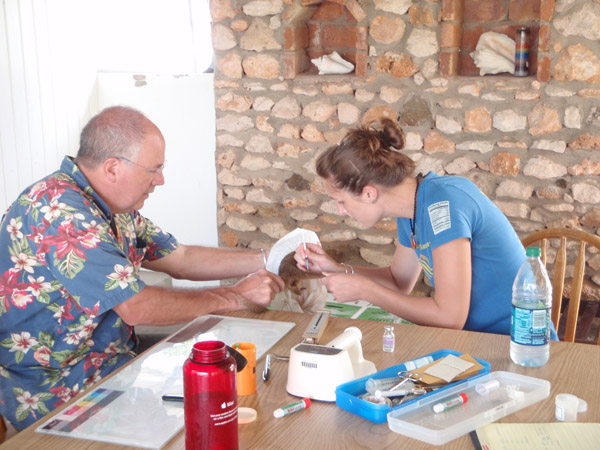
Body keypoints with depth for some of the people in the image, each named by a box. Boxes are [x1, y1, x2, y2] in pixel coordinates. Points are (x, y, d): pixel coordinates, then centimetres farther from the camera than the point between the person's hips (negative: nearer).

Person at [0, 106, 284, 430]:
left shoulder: (115, 207, 5)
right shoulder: (58, 209, -26)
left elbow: (180, 260, 13)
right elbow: (137, 307, -28)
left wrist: (268, 259, 5)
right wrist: (236, 297, -17)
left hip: (113, 360, 9)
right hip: (55, 394, -9)